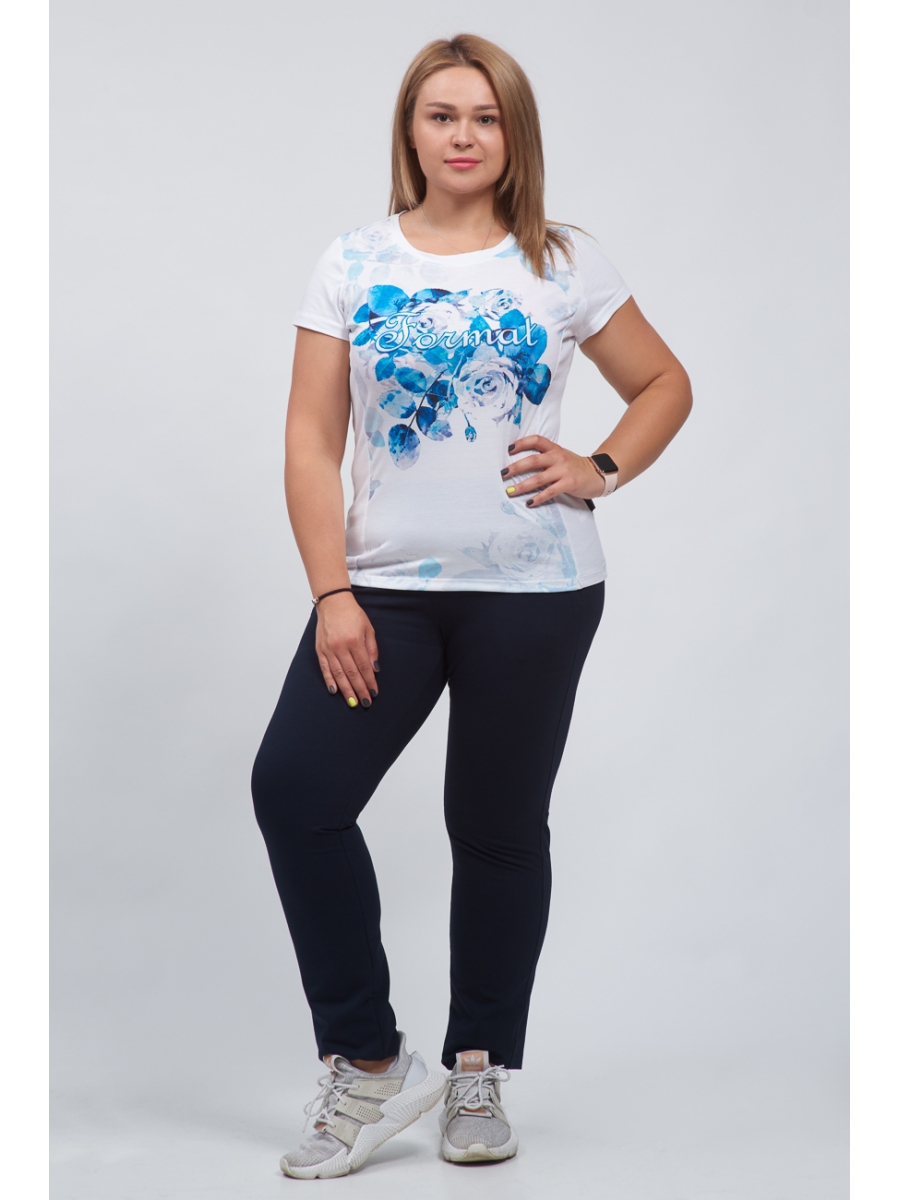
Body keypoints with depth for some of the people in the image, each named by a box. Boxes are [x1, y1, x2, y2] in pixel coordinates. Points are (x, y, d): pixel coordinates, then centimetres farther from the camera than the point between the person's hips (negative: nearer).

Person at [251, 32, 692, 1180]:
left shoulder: (564, 266, 5)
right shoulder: (352, 264, 5)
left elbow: (666, 384, 16)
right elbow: (310, 443, 0)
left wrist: (602, 470, -3)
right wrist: (332, 596, -9)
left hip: (535, 590, -1)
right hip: (387, 584, 1)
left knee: (498, 826, 7)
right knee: (294, 791, -13)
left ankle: (476, 1073, 24)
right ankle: (368, 1064, 2)